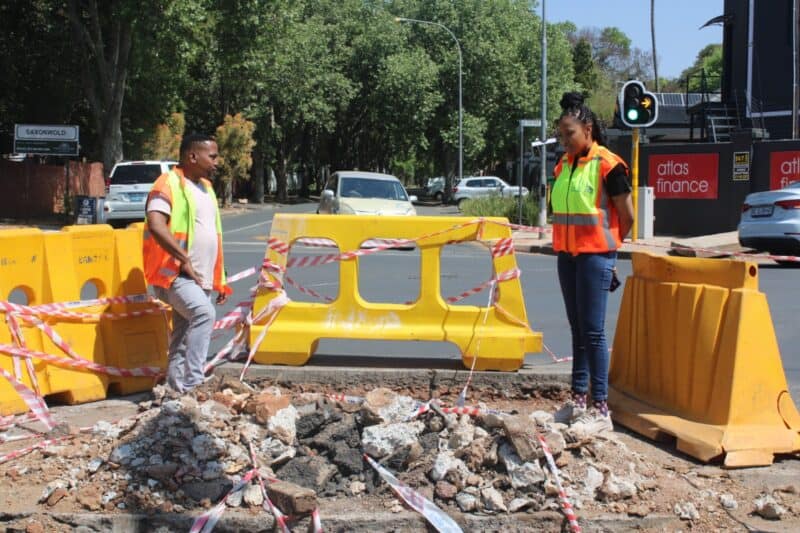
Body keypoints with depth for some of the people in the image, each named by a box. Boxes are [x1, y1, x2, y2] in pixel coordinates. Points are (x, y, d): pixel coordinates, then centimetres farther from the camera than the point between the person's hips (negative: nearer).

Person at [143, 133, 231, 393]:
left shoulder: (205, 187, 19)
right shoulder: (168, 184, -8)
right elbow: (156, 225, -24)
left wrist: (220, 280, 20)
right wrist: (184, 259, -23)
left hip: (201, 278, 9)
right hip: (175, 274, -9)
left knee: (183, 340, 9)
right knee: (204, 313, -30)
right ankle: (193, 383, -31)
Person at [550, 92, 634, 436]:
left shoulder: (607, 165, -10)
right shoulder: (564, 165, 10)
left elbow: (627, 217, -5)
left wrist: (606, 245, 7)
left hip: (595, 256, -7)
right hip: (568, 254, 7)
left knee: (593, 331, -7)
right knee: (578, 329, 12)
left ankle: (600, 410, -3)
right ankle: (578, 400, 19)